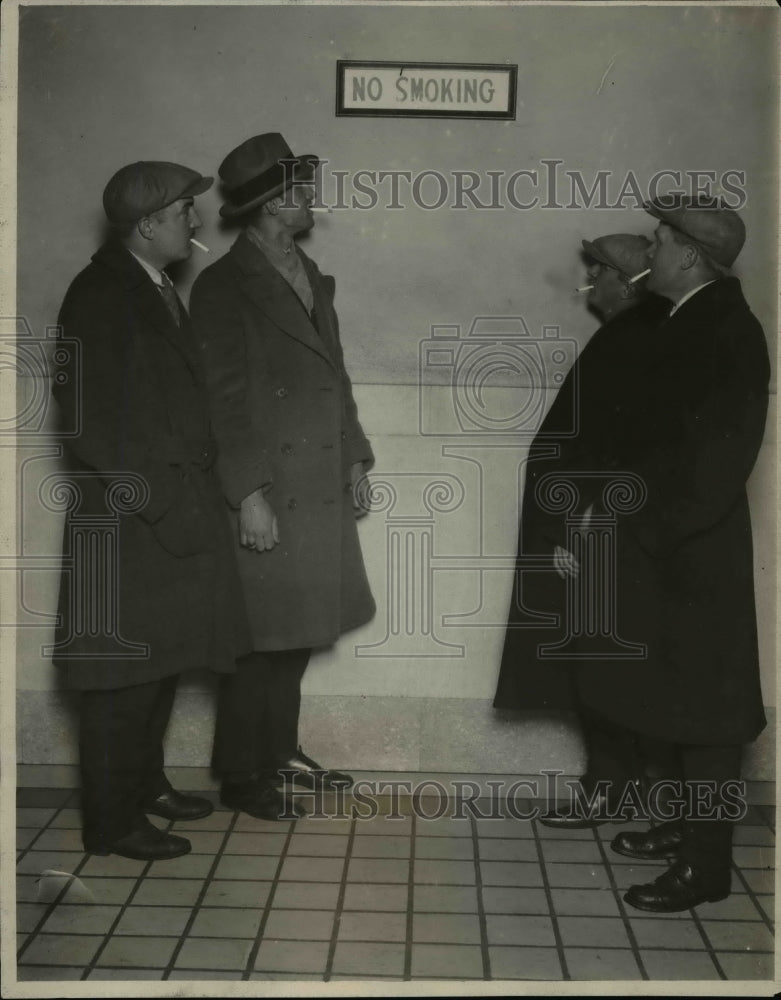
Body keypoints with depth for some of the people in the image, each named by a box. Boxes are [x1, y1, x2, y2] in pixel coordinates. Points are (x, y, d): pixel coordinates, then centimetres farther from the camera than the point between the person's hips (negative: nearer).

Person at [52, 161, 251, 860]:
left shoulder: (159, 291, 14)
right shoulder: (101, 295, -13)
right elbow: (92, 421, -18)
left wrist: (199, 496, 11)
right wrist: (156, 503, -18)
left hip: (179, 510, 9)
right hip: (129, 521, -8)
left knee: (162, 663, 17)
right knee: (125, 677, 1)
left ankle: (145, 783, 33)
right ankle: (112, 821, 13)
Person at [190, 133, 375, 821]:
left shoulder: (311, 278, 15)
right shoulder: (224, 286, -9)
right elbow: (225, 398, -14)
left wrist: (354, 459, 14)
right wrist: (249, 494, -17)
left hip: (319, 492, 7)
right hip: (267, 496, -7)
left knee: (297, 635, 15)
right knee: (260, 641, 0)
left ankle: (280, 752, 30)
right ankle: (241, 776, 14)